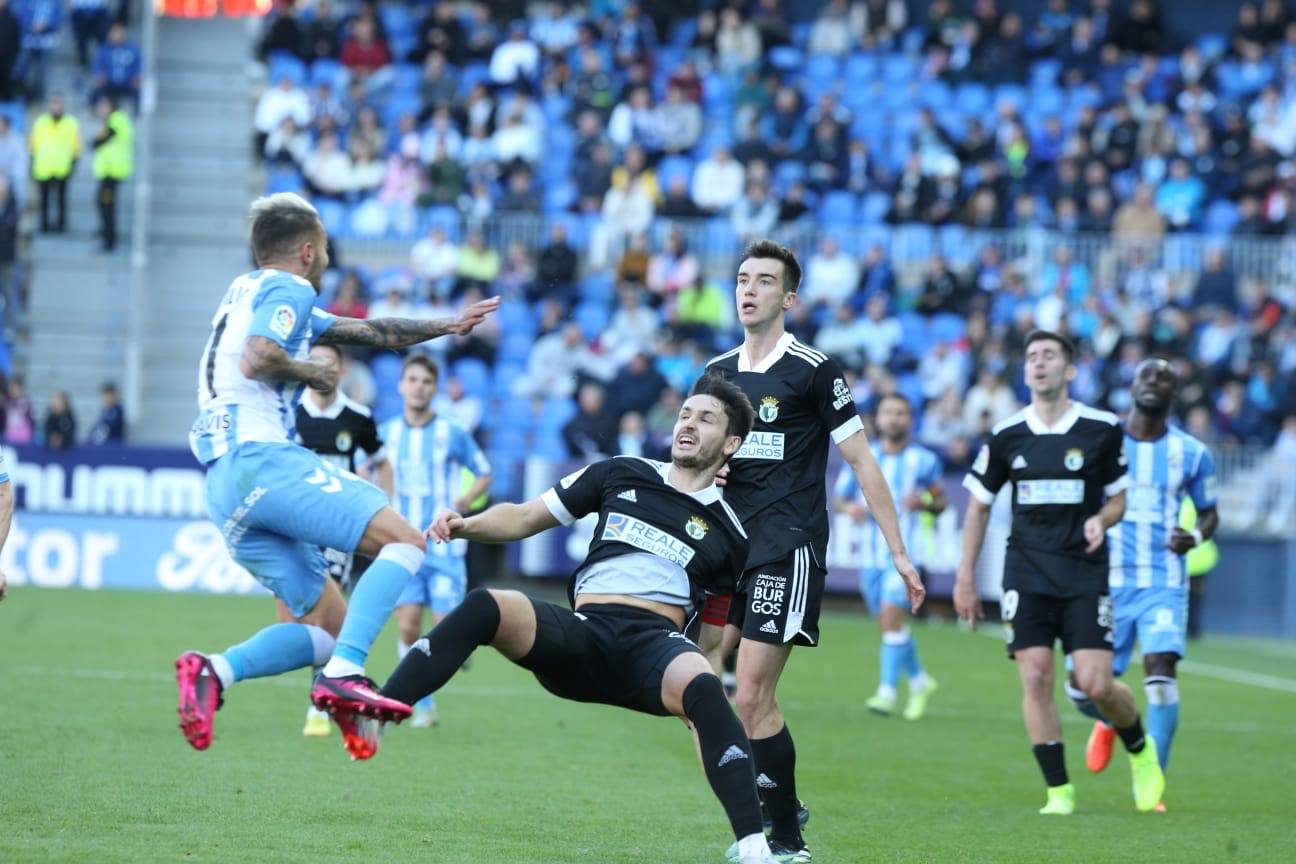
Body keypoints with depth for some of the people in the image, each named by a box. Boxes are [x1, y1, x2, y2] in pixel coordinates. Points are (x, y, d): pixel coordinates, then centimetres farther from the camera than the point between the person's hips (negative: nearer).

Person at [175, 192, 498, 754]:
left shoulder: (250, 292, 29)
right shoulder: (288, 288, 1)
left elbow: (367, 331, 35)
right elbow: (257, 359, -19)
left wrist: (447, 326, 40)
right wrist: (314, 372, -1)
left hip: (223, 485, 9)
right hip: (262, 457, -9)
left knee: (329, 623, 6)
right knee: (404, 540, -11)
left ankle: (213, 670, -12)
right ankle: (343, 673, -27)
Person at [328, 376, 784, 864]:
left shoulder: (727, 528, 16)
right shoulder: (622, 475, 20)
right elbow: (526, 518, 20)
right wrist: (467, 525, 4)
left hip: (656, 644, -2)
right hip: (581, 636, 2)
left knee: (701, 688, -38)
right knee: (489, 607, -28)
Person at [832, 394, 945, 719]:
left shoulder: (924, 460, 1)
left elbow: (940, 503, 8)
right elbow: (839, 497, 14)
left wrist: (925, 503, -14)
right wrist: (849, 507, -8)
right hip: (871, 554, 4)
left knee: (891, 615, -18)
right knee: (886, 621, 9)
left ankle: (887, 691, -15)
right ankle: (919, 681, 30)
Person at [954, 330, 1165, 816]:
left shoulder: (1102, 430, -1)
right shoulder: (1006, 435, 3)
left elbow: (1118, 498, 10)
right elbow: (979, 506, 12)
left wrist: (1101, 519, -14)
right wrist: (965, 578, 10)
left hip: (1085, 572, -2)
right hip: (1026, 570, 2)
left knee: (1095, 685, -9)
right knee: (1036, 680, -9)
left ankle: (1140, 749, 22)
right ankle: (1058, 790, -1)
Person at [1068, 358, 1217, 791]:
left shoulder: (1191, 454, 4)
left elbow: (1209, 512, 15)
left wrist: (1196, 535, -7)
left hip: (1164, 581, -1)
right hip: (1106, 579, 1)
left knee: (1161, 673, -19)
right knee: (1083, 686, -2)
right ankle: (1109, 721, 37)